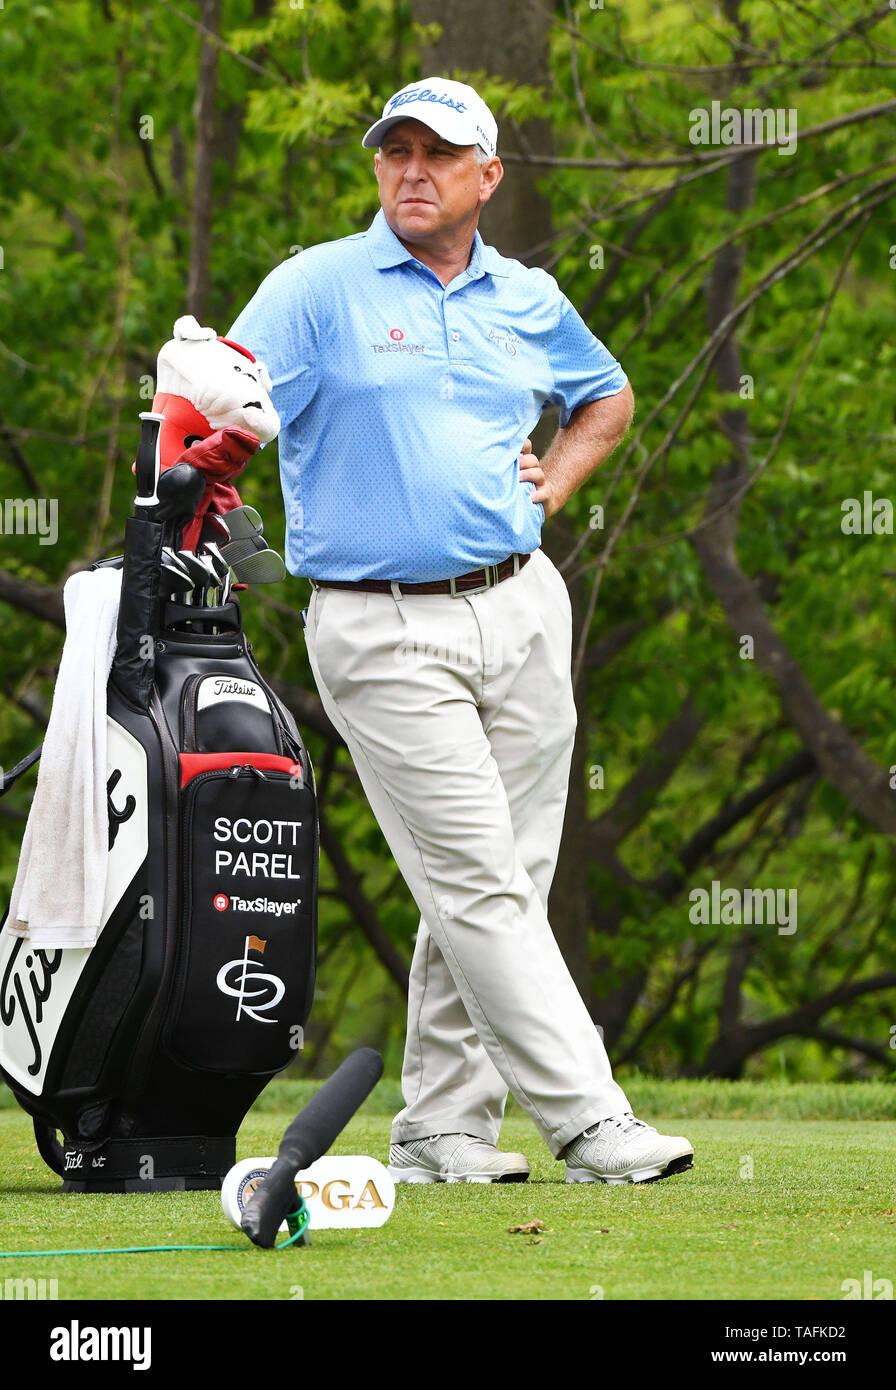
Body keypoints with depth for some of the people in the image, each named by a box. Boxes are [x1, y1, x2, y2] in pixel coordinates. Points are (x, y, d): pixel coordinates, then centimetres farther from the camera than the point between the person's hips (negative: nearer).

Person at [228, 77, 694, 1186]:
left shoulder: (529, 301, 13)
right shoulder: (318, 288, -1)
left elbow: (605, 395, 31)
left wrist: (553, 484, 14)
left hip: (521, 607, 5)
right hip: (382, 629, -5)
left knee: (506, 880, 4)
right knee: (478, 884, -9)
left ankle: (441, 1131, 11)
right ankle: (585, 1119, -10)